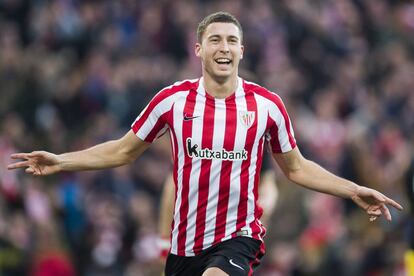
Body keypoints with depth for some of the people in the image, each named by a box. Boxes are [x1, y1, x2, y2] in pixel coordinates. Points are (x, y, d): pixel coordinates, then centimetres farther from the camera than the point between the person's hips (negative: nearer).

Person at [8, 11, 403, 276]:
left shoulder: (266, 105, -1)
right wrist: (60, 161, 3)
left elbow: (295, 167, 13)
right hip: (183, 244, 2)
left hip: (237, 238, -2)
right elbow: (123, 151, 11)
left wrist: (354, 191, 6)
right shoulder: (173, 100, -1)